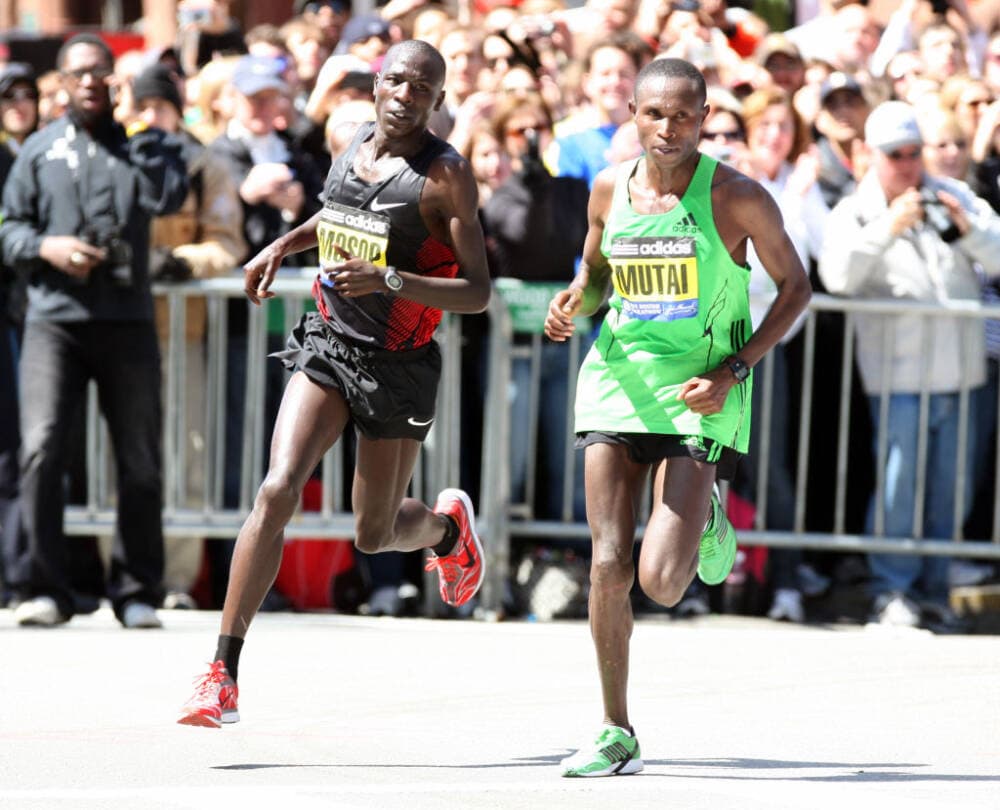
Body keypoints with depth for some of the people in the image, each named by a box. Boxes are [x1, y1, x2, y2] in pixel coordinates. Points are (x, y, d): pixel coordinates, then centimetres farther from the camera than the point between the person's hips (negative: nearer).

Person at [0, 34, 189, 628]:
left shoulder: (145, 143, 11)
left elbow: (169, 199, -9)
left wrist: (140, 132, -6)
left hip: (128, 321, 0)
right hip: (55, 319, 0)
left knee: (140, 462, 3)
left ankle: (137, 591, 13)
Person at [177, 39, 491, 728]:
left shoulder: (446, 174, -13)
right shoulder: (356, 143, 4)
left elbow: (477, 293, -17)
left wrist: (386, 279, -28)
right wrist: (282, 247, 16)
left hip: (399, 367, -3)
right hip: (328, 343, 3)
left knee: (375, 535, 10)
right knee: (277, 491, -17)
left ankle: (446, 524, 49)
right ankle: (223, 675, -18)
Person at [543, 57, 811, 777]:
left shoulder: (737, 197, -9)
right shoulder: (611, 190, 3)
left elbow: (795, 287, 0)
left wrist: (733, 370, -10)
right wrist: (574, 304, -3)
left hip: (700, 397, -3)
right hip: (617, 384, 3)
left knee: (662, 582, -12)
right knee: (609, 567, -5)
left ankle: (706, 516, 25)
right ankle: (617, 735, 7)